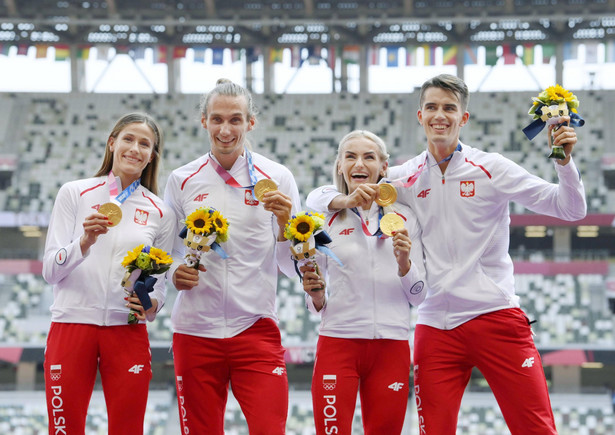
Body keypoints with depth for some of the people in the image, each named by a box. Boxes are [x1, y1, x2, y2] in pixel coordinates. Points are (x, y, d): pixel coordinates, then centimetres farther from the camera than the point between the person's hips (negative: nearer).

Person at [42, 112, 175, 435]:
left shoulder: (160, 213, 10)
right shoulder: (74, 193, 5)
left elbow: (160, 283, 14)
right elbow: (50, 271, -1)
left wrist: (152, 305, -9)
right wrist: (85, 242, -19)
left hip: (128, 332, 2)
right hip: (71, 325, -1)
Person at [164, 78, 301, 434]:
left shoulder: (277, 178, 2)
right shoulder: (181, 181, 7)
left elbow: (292, 268, 2)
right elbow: (166, 252, 15)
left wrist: (284, 224, -16)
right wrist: (175, 272, -7)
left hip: (257, 329, -2)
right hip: (195, 331, 2)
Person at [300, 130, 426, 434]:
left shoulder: (403, 218, 9)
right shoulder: (325, 220, 7)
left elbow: (418, 295, 7)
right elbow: (316, 305, 10)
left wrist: (403, 261, -10)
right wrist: (316, 294, -11)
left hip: (391, 346, 1)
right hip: (337, 342, -1)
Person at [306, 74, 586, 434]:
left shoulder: (491, 168, 1)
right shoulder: (406, 178, 8)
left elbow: (569, 209, 0)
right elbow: (318, 198, 12)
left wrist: (564, 161, -17)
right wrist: (348, 200, -10)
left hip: (496, 317, -2)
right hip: (435, 327, 3)